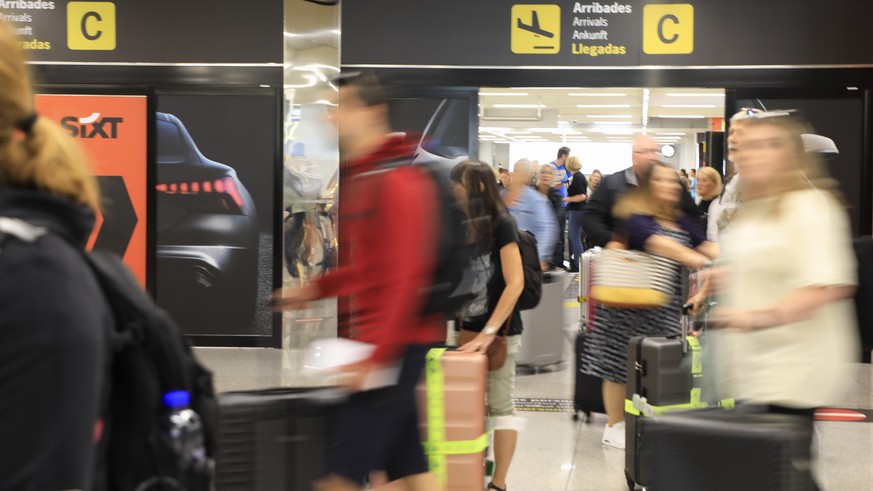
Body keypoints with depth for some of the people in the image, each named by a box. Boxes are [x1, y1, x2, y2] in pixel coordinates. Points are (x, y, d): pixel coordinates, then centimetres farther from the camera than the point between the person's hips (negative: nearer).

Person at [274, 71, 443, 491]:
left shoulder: (398, 182, -15)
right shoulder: (363, 177, 15)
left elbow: (405, 277, -20)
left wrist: (374, 357, -23)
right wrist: (312, 291, 17)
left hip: (396, 346, -10)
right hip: (381, 343, 10)